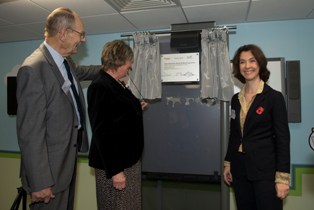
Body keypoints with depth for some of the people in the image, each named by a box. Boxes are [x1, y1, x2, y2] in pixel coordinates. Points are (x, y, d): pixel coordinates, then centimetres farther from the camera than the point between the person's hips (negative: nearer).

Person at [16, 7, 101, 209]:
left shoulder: (65, 61, 3)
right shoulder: (33, 69, -24)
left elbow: (79, 72, 29)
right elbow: (30, 132, -24)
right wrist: (39, 182, -21)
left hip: (69, 157, 9)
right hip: (50, 166, -8)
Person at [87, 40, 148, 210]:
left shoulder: (118, 85, 9)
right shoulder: (100, 87, -18)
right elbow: (101, 132, -21)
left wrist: (137, 110, 15)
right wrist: (114, 170, -21)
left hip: (129, 160, 9)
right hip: (114, 164, -9)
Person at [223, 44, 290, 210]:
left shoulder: (274, 97, -7)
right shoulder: (236, 99, 7)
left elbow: (283, 139, -9)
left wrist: (282, 177, -13)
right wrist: (227, 164, 12)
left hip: (265, 171, -4)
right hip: (240, 170, 5)